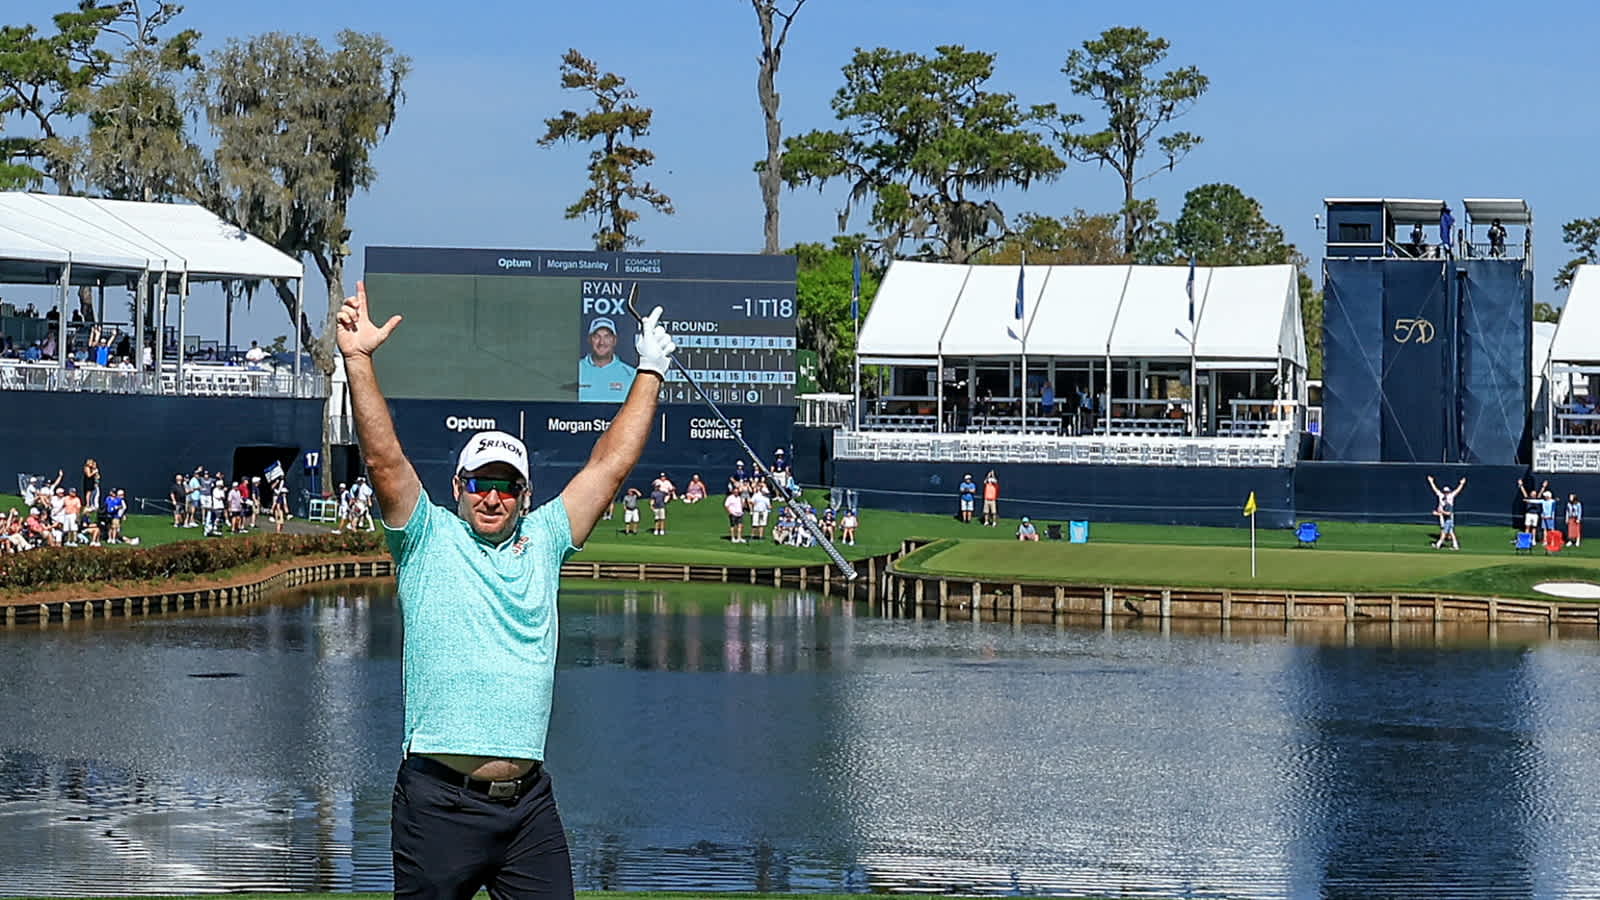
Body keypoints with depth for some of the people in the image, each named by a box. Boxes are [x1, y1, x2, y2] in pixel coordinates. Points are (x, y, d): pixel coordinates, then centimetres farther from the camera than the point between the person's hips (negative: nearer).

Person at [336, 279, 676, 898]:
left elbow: (610, 464, 16)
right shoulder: (429, 539, 4)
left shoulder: (543, 541, 14)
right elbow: (384, 459, -8)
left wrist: (651, 372, 18)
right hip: (439, 800, -3)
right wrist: (358, 361, -17)